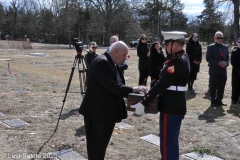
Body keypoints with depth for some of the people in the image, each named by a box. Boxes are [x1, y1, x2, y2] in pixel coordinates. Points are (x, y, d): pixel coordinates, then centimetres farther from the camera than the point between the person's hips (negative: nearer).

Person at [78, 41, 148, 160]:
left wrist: (133, 92, 3)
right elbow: (111, 86, -28)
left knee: (101, 145, 20)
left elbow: (116, 85, 14)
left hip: (106, 111, 10)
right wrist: (132, 90, -25)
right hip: (98, 111, -10)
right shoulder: (101, 62, -20)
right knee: (96, 146, 4)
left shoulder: (111, 63, 13)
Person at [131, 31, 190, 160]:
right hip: (176, 105, 10)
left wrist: (143, 103, -21)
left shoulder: (177, 61, -21)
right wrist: (151, 92, 16)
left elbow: (161, 85, -24)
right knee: (172, 142, 22)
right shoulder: (182, 57, 10)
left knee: (167, 144, 1)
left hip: (171, 108, -10)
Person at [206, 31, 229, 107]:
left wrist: (226, 63, -7)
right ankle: (213, 101, 12)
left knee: (221, 87, 10)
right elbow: (208, 58, -10)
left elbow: (227, 58, 16)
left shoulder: (226, 47, 13)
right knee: (213, 87, 2)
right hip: (214, 71, -5)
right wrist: (218, 63, -19)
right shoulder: (211, 47, -4)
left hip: (223, 71, 5)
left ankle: (219, 101, 22)